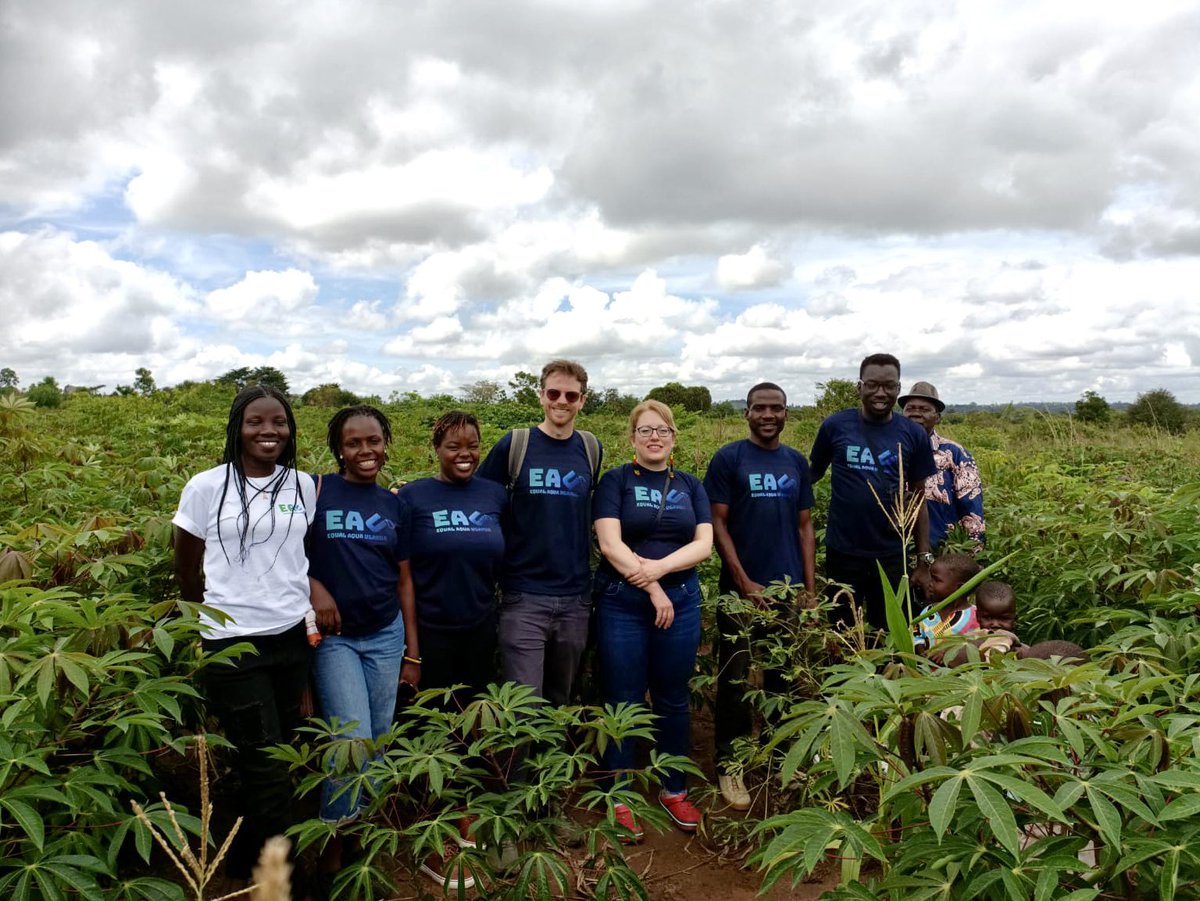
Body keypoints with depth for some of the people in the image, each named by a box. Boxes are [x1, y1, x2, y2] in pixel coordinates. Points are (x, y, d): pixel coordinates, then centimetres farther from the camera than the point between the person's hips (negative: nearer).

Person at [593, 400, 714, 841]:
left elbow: (703, 544, -1)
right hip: (623, 605, -3)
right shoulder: (615, 481, 0)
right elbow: (610, 544, -10)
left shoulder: (690, 486, 10)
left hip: (681, 602, 3)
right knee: (623, 702, 4)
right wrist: (651, 589, -14)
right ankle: (619, 796, 19)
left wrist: (659, 568, -16)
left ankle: (674, 791, 29)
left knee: (673, 700, 13)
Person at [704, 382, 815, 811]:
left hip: (788, 588, 4)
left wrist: (810, 587, 5)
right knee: (734, 678, 3)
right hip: (741, 587, -4)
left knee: (784, 677, 13)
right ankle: (728, 764, 15)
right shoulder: (728, 459, -4)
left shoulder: (797, 462, 9)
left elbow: (804, 526, 11)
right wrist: (744, 581, -12)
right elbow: (717, 523, -7)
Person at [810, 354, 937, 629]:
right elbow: (811, 476, 6)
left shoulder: (914, 434, 0)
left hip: (892, 555, 1)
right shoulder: (835, 426, -5)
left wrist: (924, 557, 1)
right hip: (842, 552, -1)